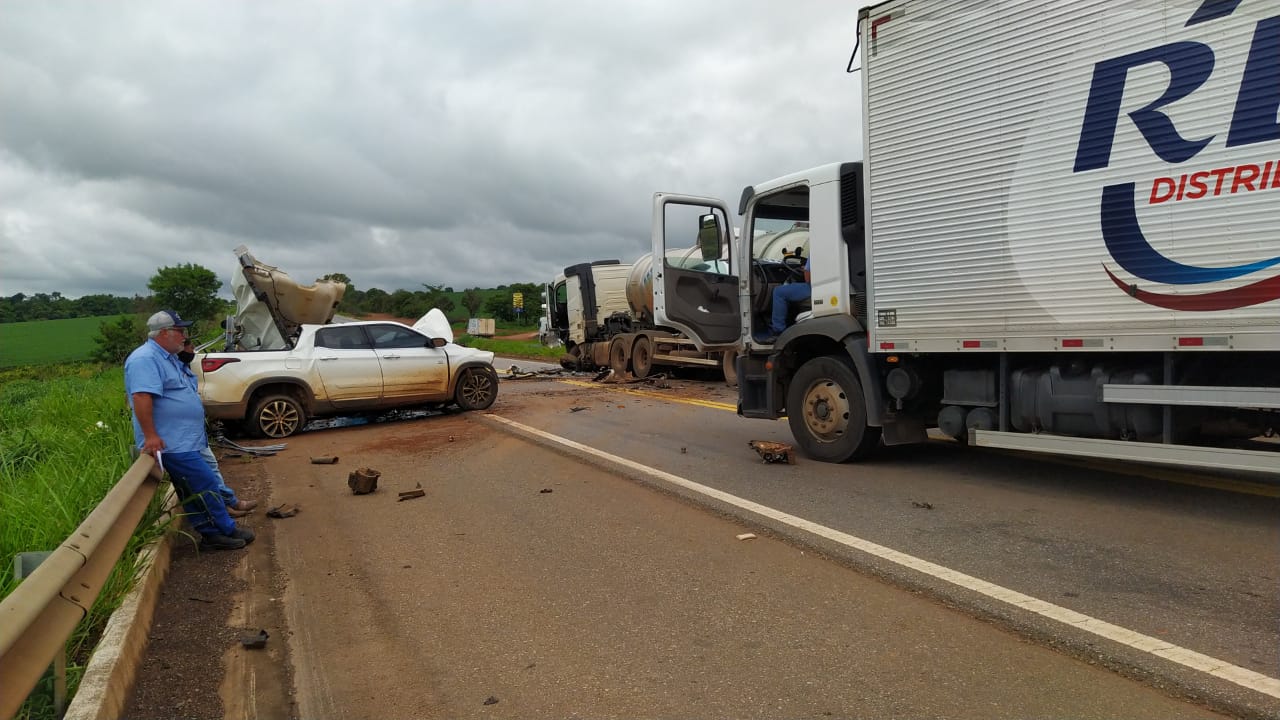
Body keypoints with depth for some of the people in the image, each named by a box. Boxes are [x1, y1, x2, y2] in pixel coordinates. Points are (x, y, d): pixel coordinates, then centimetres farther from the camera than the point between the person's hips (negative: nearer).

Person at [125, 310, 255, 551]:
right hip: (173, 443, -10)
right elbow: (141, 397, -28)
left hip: (187, 440, 10)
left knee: (193, 493, 13)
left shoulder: (168, 358, 16)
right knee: (206, 487, -4)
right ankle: (227, 531, 6)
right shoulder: (145, 359, -18)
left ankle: (212, 534, 19)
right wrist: (150, 435, -29)